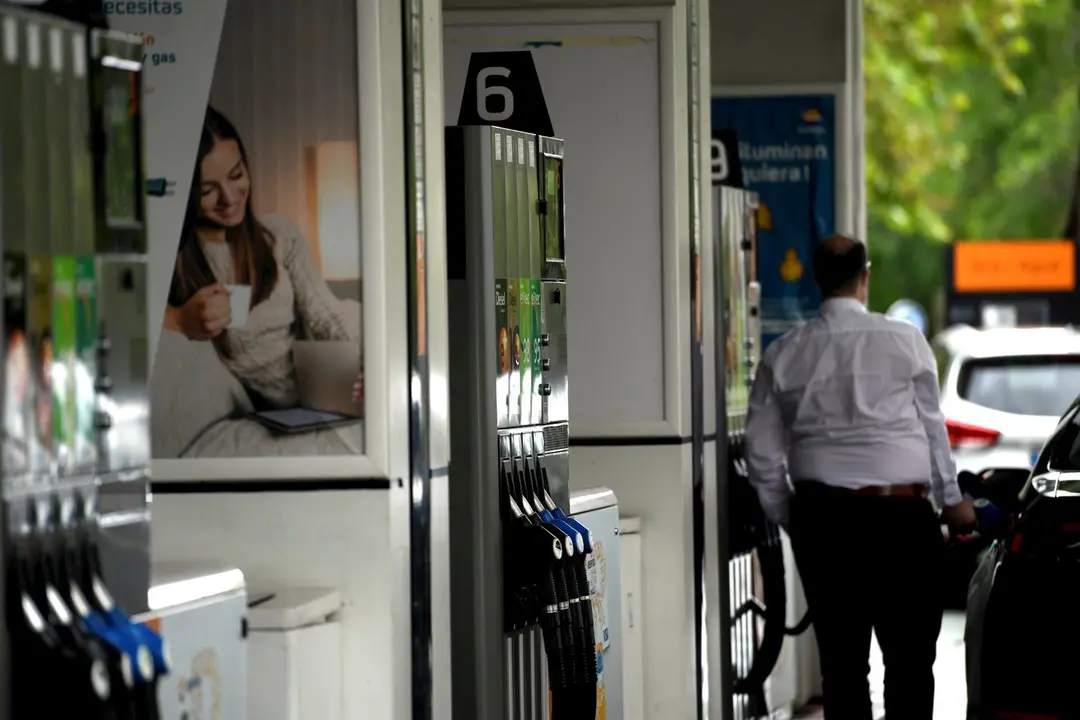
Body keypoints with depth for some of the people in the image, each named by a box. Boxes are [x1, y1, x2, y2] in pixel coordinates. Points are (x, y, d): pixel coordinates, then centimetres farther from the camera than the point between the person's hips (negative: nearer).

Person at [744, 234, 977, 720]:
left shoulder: (783, 355, 4)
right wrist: (951, 499, 18)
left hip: (820, 516, 3)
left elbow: (762, 454, 5)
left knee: (840, 659, 7)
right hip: (900, 515, -3)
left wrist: (789, 519, 17)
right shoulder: (904, 341, -3)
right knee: (910, 659, 2)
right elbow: (931, 426, 5)